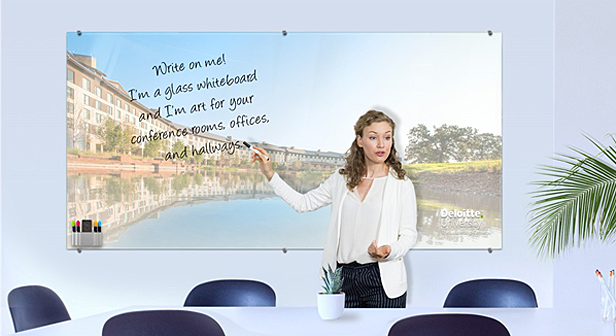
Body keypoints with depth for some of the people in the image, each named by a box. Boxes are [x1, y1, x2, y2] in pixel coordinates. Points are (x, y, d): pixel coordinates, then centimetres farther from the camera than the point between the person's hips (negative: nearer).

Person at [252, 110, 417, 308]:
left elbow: (409, 234, 0)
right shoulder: (341, 179, 11)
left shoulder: (402, 184, -1)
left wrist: (389, 251, -21)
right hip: (343, 276, 3)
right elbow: (303, 203, 18)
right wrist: (270, 175, 13)